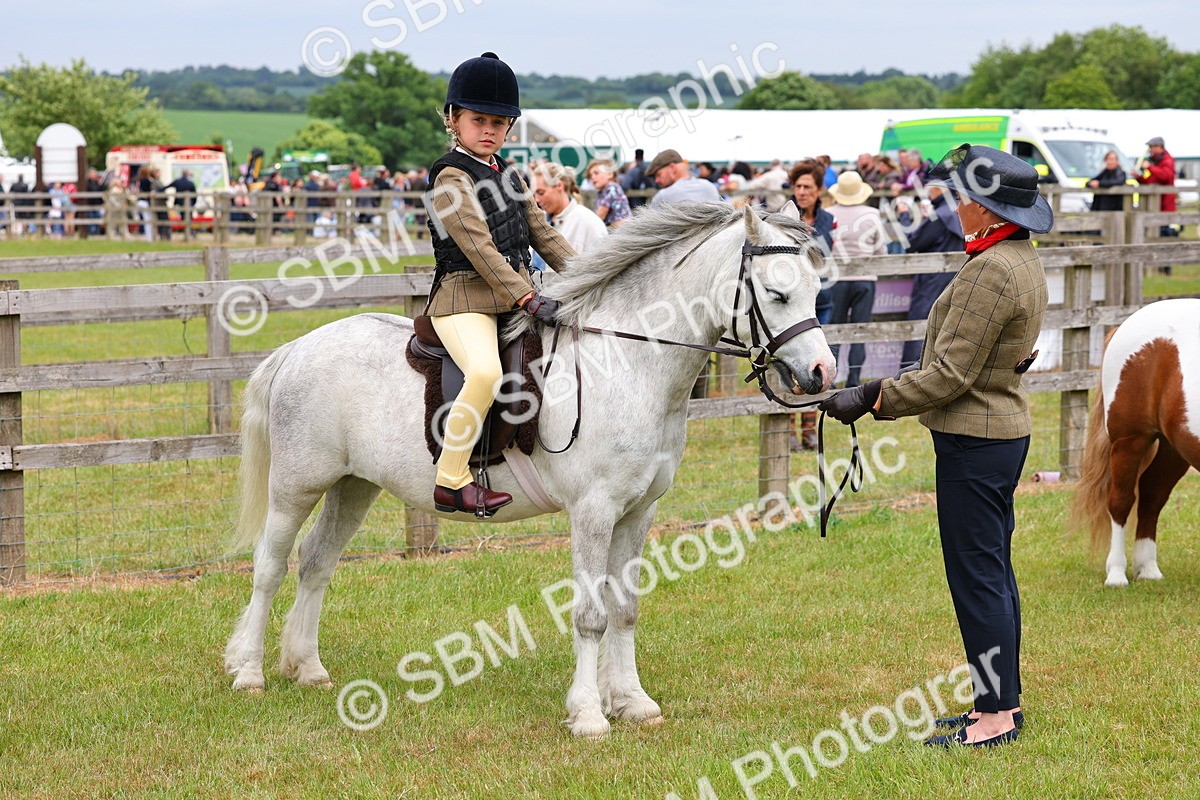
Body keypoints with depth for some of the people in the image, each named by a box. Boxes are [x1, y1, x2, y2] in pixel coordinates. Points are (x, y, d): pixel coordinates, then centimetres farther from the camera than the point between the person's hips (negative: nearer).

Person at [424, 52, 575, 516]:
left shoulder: (508, 177, 18)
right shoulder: (451, 180, -8)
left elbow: (543, 236, 20)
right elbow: (480, 249, -17)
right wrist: (529, 300, -24)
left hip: (517, 297, 9)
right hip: (465, 298, -9)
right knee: (485, 372, -35)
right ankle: (450, 481, -27)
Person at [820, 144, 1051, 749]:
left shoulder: (990, 271, -21)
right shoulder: (1024, 261, 11)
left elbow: (949, 375, -22)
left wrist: (872, 399, -15)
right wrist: (889, 388, 18)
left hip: (973, 445, -11)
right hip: (1004, 431, 11)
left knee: (977, 577, -4)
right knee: (993, 573, 17)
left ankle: (995, 716, 0)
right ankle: (1004, 702, 26)